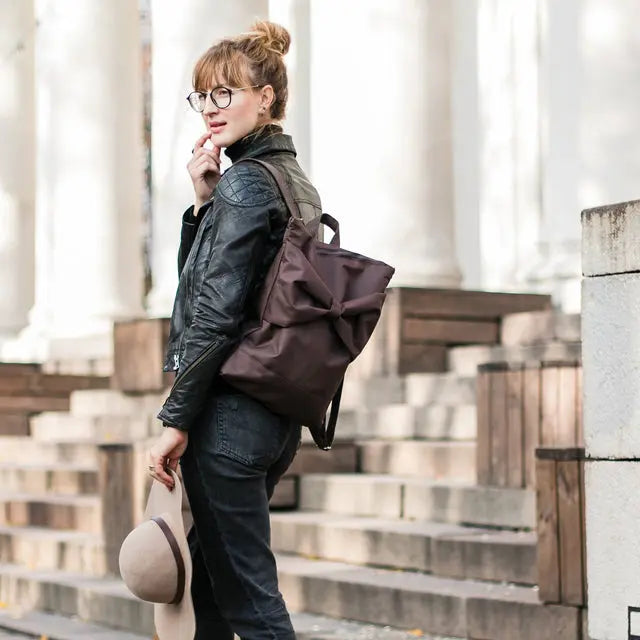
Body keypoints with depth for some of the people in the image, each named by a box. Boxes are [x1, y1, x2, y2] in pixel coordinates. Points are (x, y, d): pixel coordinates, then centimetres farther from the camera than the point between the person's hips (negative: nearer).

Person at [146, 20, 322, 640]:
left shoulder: (244, 183, -13)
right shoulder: (296, 181, 15)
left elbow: (217, 314, -18)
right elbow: (196, 277, 19)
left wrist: (175, 420, -15)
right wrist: (204, 202, 5)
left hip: (230, 414, -10)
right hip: (280, 414, 10)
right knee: (205, 567, 19)